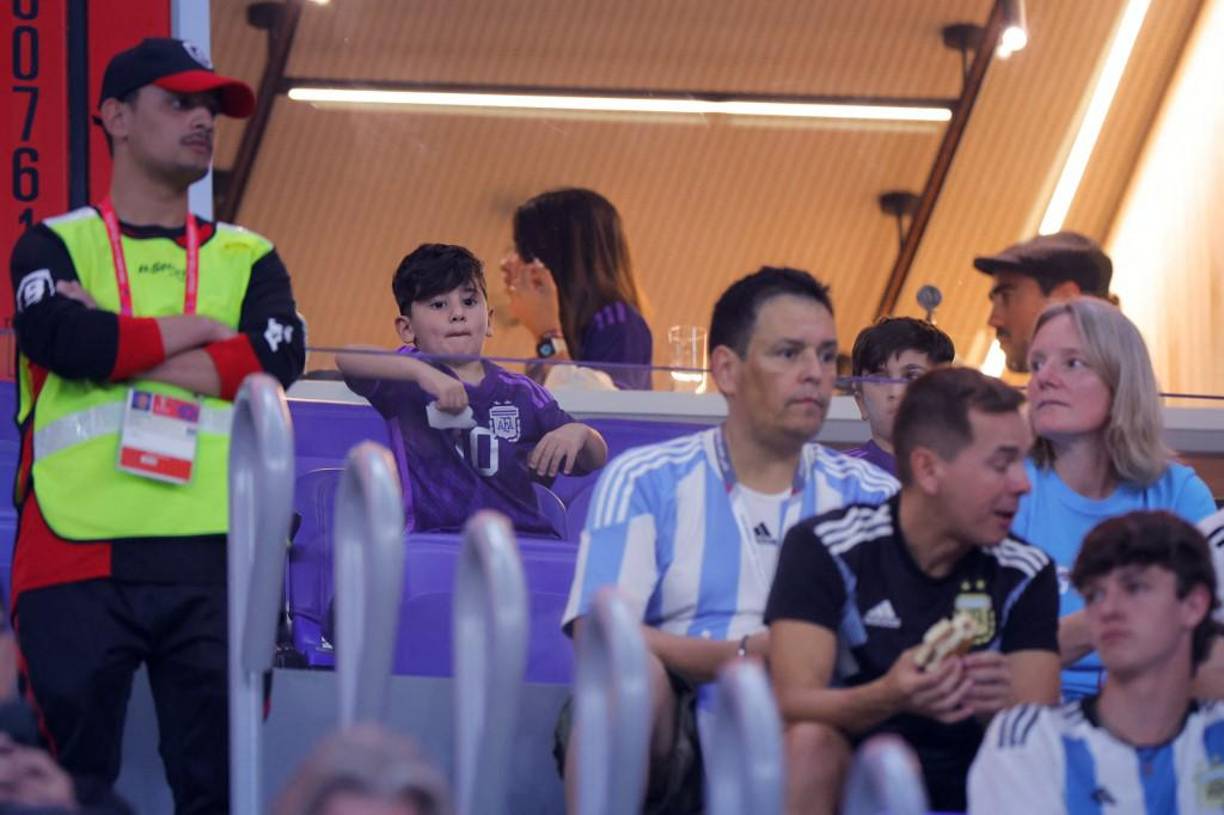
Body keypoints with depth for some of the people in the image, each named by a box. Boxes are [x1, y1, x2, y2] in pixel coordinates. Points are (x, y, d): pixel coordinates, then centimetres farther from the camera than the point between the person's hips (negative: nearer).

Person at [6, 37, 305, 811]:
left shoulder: (248, 257, 17)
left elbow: (278, 361, -3)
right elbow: (65, 340, -12)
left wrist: (115, 346, -5)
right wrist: (201, 329, 1)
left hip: (212, 558, 2)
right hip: (77, 558, -2)